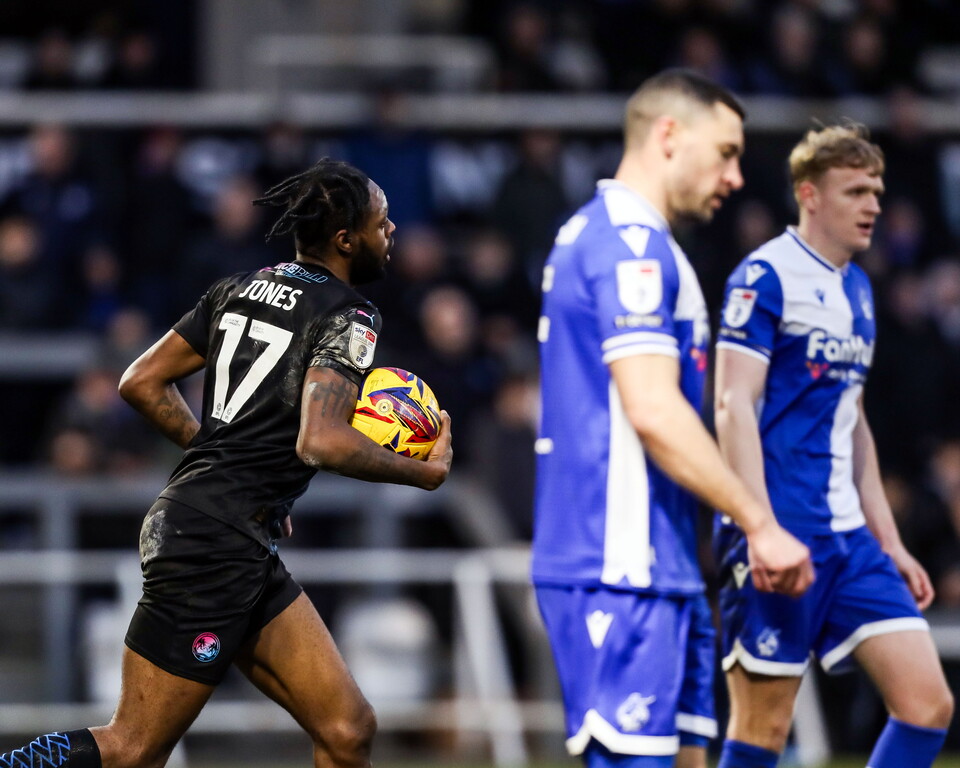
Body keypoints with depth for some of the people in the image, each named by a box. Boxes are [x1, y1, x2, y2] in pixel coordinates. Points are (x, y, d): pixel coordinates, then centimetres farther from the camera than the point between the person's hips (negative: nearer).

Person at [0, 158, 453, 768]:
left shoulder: (241, 289, 15)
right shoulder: (349, 317, -9)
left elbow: (142, 382, 15)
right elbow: (321, 442, -23)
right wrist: (425, 473, -10)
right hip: (219, 543, -10)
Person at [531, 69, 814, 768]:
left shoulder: (599, 235, 20)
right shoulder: (630, 244, -13)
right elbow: (652, 410, -22)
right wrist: (758, 522, -18)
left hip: (657, 570, 11)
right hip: (623, 571, -11)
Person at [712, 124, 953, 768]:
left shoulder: (856, 289, 17)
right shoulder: (766, 277, -8)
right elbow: (734, 407, -16)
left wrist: (889, 542, 21)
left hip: (848, 541, 8)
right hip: (780, 533, -8)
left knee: (929, 704, -2)